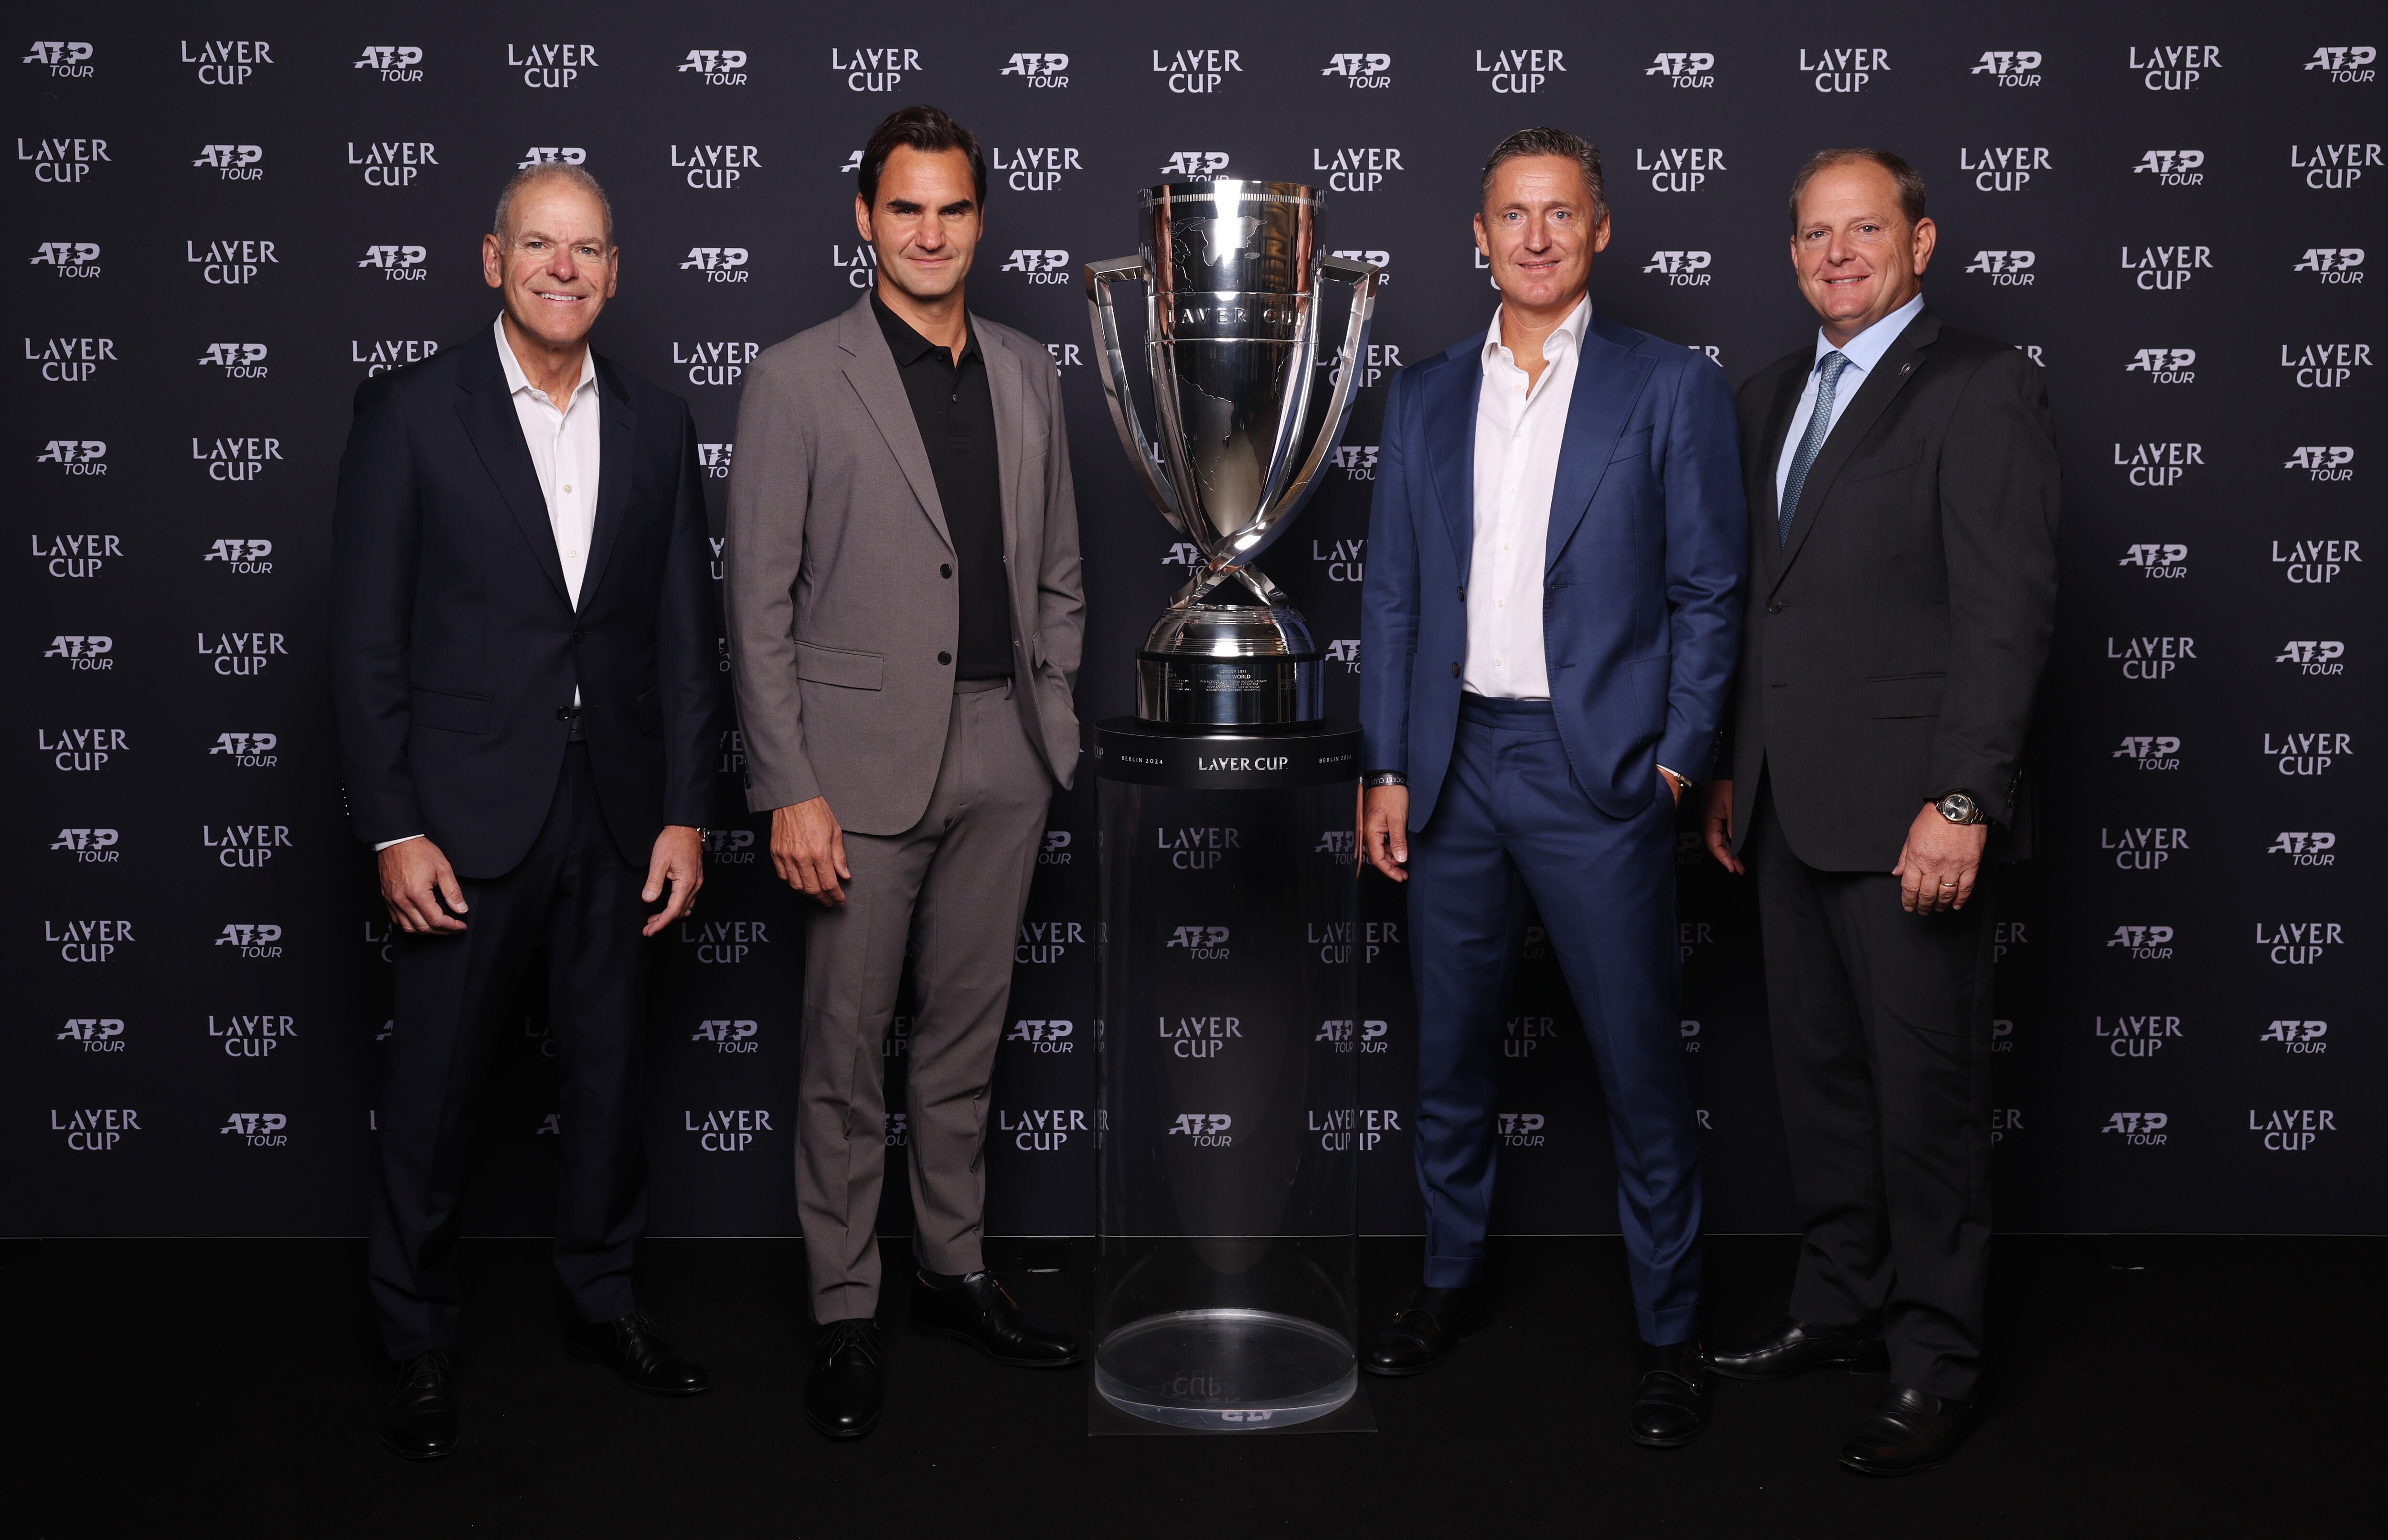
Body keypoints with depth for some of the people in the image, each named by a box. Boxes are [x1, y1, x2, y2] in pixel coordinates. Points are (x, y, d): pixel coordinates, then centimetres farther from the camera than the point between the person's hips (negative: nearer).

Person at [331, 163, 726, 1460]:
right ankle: (420, 1344, 22)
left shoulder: (655, 426, 7)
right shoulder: (412, 411, -3)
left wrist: (685, 811, 1)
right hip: (466, 806, -3)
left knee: (611, 1068, 13)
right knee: (433, 1081, 5)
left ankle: (603, 1300, 31)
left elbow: (684, 634, 7)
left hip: (617, 806, 3)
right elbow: (367, 638, -5)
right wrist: (393, 830, -10)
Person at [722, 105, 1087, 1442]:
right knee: (847, 1047, 4)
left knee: (968, 1032, 15)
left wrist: (1054, 727, 9)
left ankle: (957, 1270, 29)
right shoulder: (798, 380, -5)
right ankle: (848, 1313, 17)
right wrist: (790, 790, -13)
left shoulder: (1030, 373, 9)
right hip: (867, 755, -4)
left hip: (1003, 756, 4)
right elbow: (760, 606, -8)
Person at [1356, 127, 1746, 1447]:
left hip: (1598, 772, -4)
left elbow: (1706, 593, 0)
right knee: (1449, 1054, 15)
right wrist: (1386, 769, 4)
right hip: (1453, 764, 4)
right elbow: (1391, 594, 10)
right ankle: (1452, 1279, 33)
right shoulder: (1425, 398, 10)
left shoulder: (1672, 388, 0)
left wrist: (1677, 764, -7)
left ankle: (1668, 1330, 17)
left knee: (1642, 1069, 2)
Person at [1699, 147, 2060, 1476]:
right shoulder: (1775, 394, 16)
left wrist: (1962, 800, -20)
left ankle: (1937, 1364, 14)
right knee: (1820, 1074, 16)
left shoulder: (1983, 388, -7)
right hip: (1792, 806, 7)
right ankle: (1843, 1307, 30)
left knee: (1928, 1092, 1)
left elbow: (2008, 608, -14)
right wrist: (1732, 772, 16)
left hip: (1908, 811, -7)